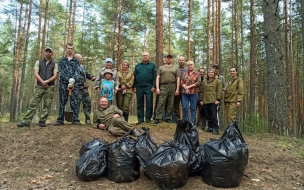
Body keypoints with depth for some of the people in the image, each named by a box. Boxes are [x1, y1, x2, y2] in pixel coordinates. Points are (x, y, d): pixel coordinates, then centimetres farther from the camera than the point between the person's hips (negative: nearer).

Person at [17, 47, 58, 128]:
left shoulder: (54, 64, 11)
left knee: (47, 105, -2)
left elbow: (55, 76, 0)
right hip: (39, 86, 0)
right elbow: (35, 74, 1)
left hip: (50, 87, 0)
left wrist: (47, 81, -17)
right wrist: (42, 82, -16)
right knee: (33, 103, -5)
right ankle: (26, 121, -5)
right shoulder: (38, 62, 13)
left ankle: (42, 121, 4)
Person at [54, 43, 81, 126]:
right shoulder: (62, 60, 14)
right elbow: (61, 72, 1)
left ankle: (76, 120, 0)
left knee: (74, 102, -3)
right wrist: (68, 80, -14)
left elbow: (77, 71, -1)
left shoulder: (76, 61, 13)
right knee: (62, 102, 3)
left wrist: (73, 80, -19)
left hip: (74, 84, -1)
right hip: (63, 83, 1)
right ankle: (60, 120, 9)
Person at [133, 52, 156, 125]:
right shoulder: (137, 66, 15)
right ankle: (140, 119, 12)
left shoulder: (152, 65, 7)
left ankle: (148, 118, 10)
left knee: (149, 103, -1)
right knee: (139, 103, 6)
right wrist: (134, 87, 5)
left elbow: (154, 77, 0)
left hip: (149, 87, -3)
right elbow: (134, 77, 13)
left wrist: (153, 86, -9)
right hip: (139, 87, 3)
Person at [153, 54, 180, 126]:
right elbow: (157, 78, 7)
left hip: (172, 86, 1)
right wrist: (157, 88, -5)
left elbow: (178, 79, 8)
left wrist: (177, 89, -1)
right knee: (161, 103, -7)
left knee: (170, 104, 4)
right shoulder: (161, 67, 14)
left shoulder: (175, 68, 14)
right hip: (163, 86, -1)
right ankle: (157, 118, -5)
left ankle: (168, 118, 13)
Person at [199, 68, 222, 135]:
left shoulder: (218, 81, 7)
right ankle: (210, 127, 16)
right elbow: (201, 91, 15)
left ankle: (216, 128, -2)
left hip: (213, 101, -4)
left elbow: (219, 91, -1)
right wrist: (201, 99, 7)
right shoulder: (204, 81, 16)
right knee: (208, 115, 7)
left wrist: (218, 99, -11)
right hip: (205, 101, 4)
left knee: (214, 115, -7)